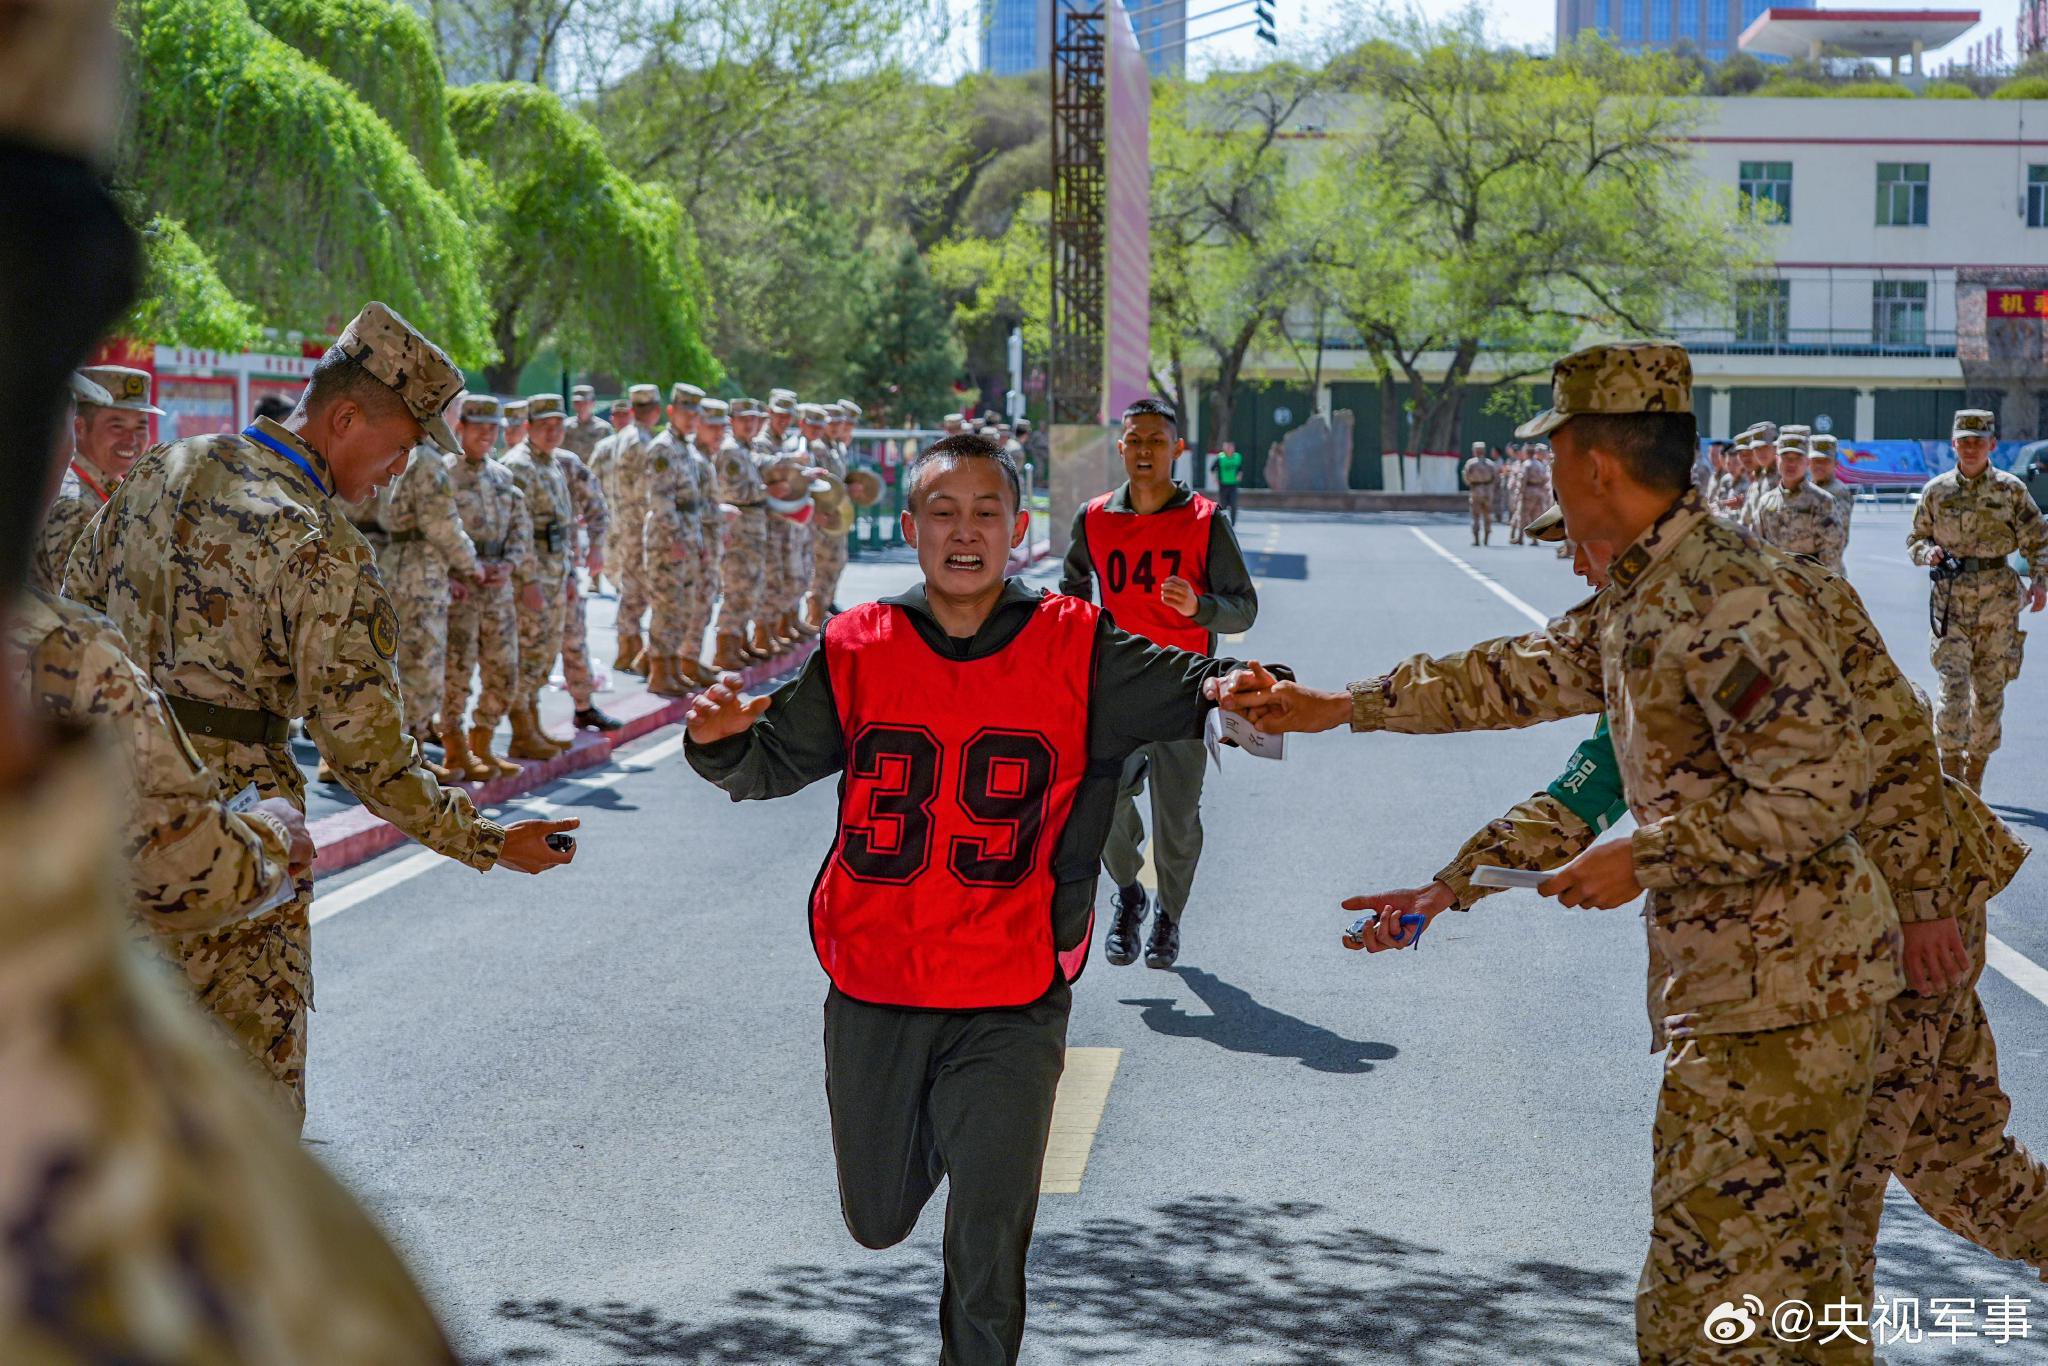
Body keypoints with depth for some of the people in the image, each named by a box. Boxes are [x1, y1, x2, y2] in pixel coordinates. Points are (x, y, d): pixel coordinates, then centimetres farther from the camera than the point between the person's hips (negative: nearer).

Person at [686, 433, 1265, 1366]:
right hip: (872, 991, 3)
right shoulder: (857, 650, -1)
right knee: (878, 1221, 21)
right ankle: (929, 1129, 54)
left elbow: (1190, 688, -11)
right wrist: (723, 738, -19)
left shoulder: (1076, 651, -7)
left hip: (1009, 1008, -2)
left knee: (987, 1254, 0)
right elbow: (773, 764, 3)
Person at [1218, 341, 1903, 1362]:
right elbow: (1523, 675, 23)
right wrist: (1341, 706, 23)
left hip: (1781, 990, -10)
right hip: (1736, 980, 10)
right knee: (1793, 1269, 19)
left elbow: (1821, 786, -24)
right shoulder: (1641, 593, 12)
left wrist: (1645, 859, -18)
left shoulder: (1724, 596, -20)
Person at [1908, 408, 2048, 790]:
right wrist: (1928, 552, -7)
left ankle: (1974, 777, 17)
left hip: (1997, 600, 0)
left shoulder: (2011, 489, 2)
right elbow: (1915, 538, 15)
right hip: (1951, 598, 0)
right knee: (1954, 685, -11)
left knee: (1990, 688, 5)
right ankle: (1951, 768, -6)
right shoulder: (1936, 490, 5)